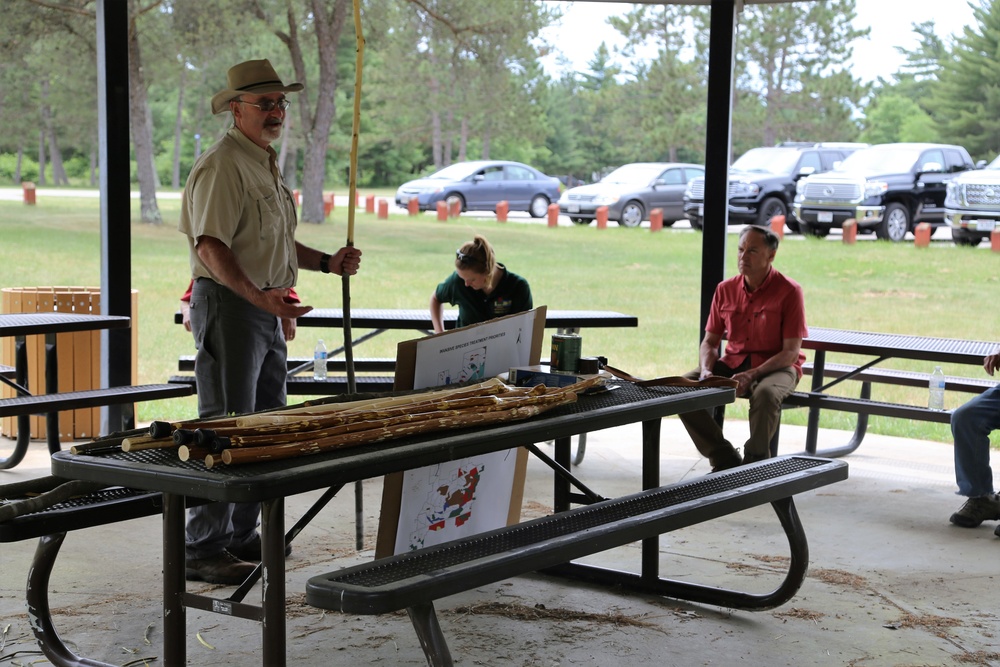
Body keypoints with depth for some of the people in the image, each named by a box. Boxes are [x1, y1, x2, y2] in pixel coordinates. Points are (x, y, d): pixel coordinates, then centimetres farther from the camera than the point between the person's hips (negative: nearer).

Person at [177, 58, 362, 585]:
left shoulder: (266, 164, 18)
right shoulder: (222, 165, -14)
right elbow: (211, 246, -23)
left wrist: (327, 262, 15)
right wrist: (258, 296, -35)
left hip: (266, 309, 10)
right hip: (227, 304, -10)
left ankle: (242, 536, 24)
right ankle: (203, 549, -2)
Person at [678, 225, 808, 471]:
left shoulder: (789, 291, -11)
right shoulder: (725, 289, 3)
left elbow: (791, 352, -14)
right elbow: (710, 341, 9)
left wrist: (752, 375, -26)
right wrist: (706, 370, -13)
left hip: (776, 366, -5)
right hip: (732, 362, 5)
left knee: (765, 393, -40)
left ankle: (755, 463, -18)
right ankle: (725, 459, -9)